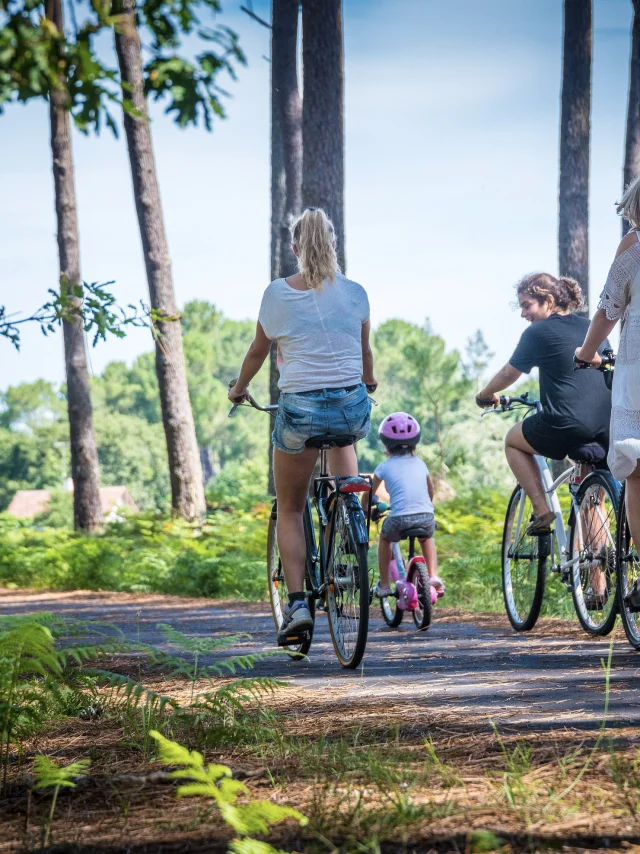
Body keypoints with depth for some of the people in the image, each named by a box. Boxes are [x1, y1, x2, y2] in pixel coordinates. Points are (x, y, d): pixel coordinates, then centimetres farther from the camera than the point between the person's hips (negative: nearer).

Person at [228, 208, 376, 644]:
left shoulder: (279, 293, -3)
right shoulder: (355, 292, 3)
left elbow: (259, 350, 9)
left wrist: (239, 389, 28)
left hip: (300, 410, -2)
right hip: (353, 407, 2)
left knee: (290, 510, 12)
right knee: (342, 437, 41)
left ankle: (298, 603, -2)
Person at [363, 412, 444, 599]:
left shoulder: (385, 466, 11)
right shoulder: (419, 463, 21)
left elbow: (370, 493, 21)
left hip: (399, 519, -3)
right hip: (426, 517, 3)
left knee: (385, 537, 31)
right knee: (427, 538, 37)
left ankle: (383, 584, 28)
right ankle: (433, 576, 18)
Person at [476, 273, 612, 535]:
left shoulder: (538, 332, 0)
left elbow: (509, 373, 10)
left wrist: (485, 394, 30)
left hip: (567, 424, -6)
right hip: (609, 430, 6)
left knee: (513, 440, 22)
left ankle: (541, 510, 10)